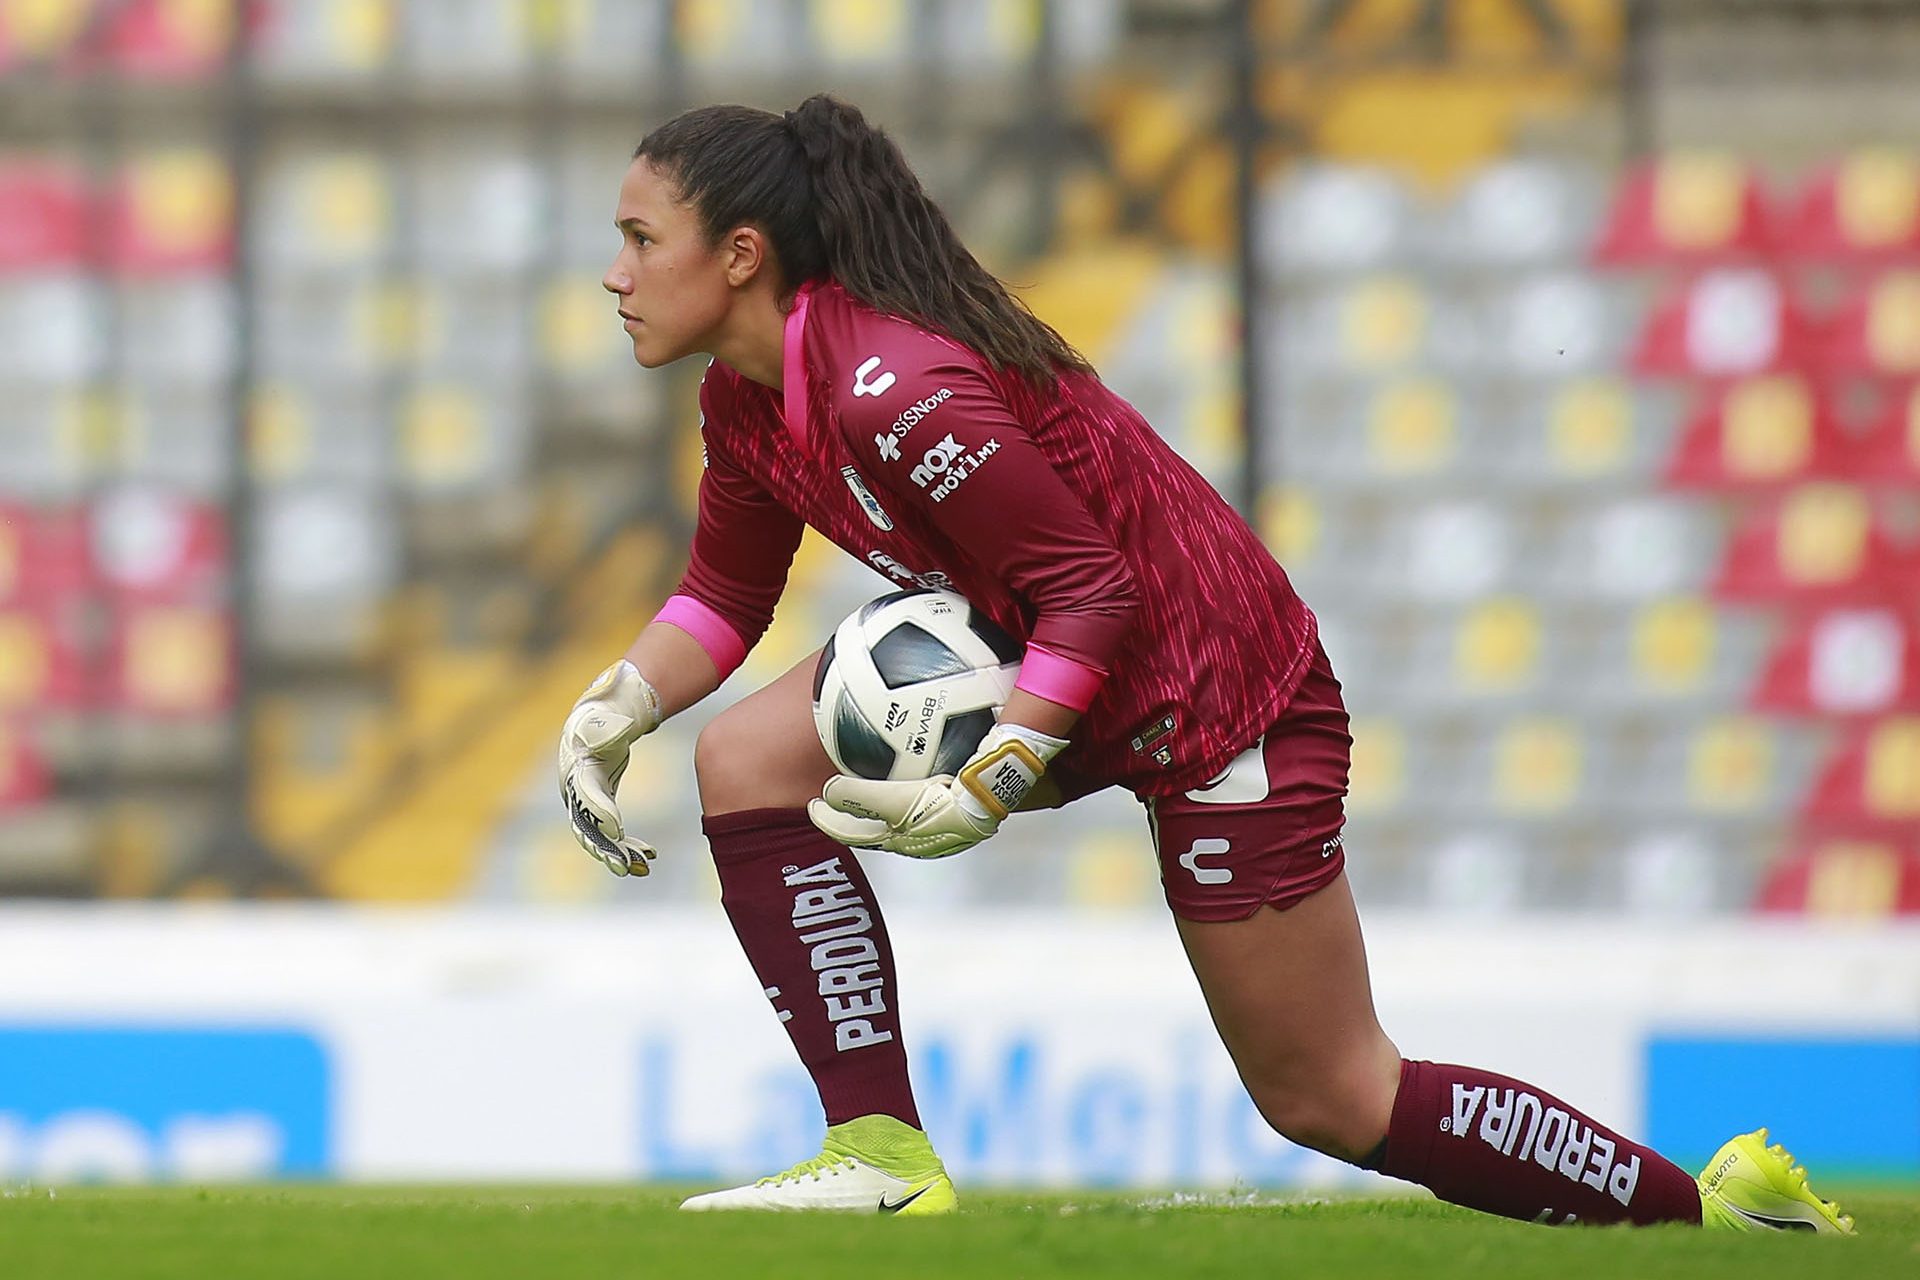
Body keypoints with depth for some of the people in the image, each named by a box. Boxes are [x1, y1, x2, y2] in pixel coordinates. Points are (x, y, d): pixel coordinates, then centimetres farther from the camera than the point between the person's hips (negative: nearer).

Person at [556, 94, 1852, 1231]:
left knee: (1331, 1099, -2)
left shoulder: (895, 392, -30)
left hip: (1210, 688, -9)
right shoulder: (747, 399, -1)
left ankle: (1708, 1203, 10)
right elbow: (728, 588, 11)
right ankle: (883, 1155, -8)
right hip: (1038, 660, 9)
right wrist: (613, 712, -6)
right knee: (749, 758, -7)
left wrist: (991, 786, -35)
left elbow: (1090, 587, -29)